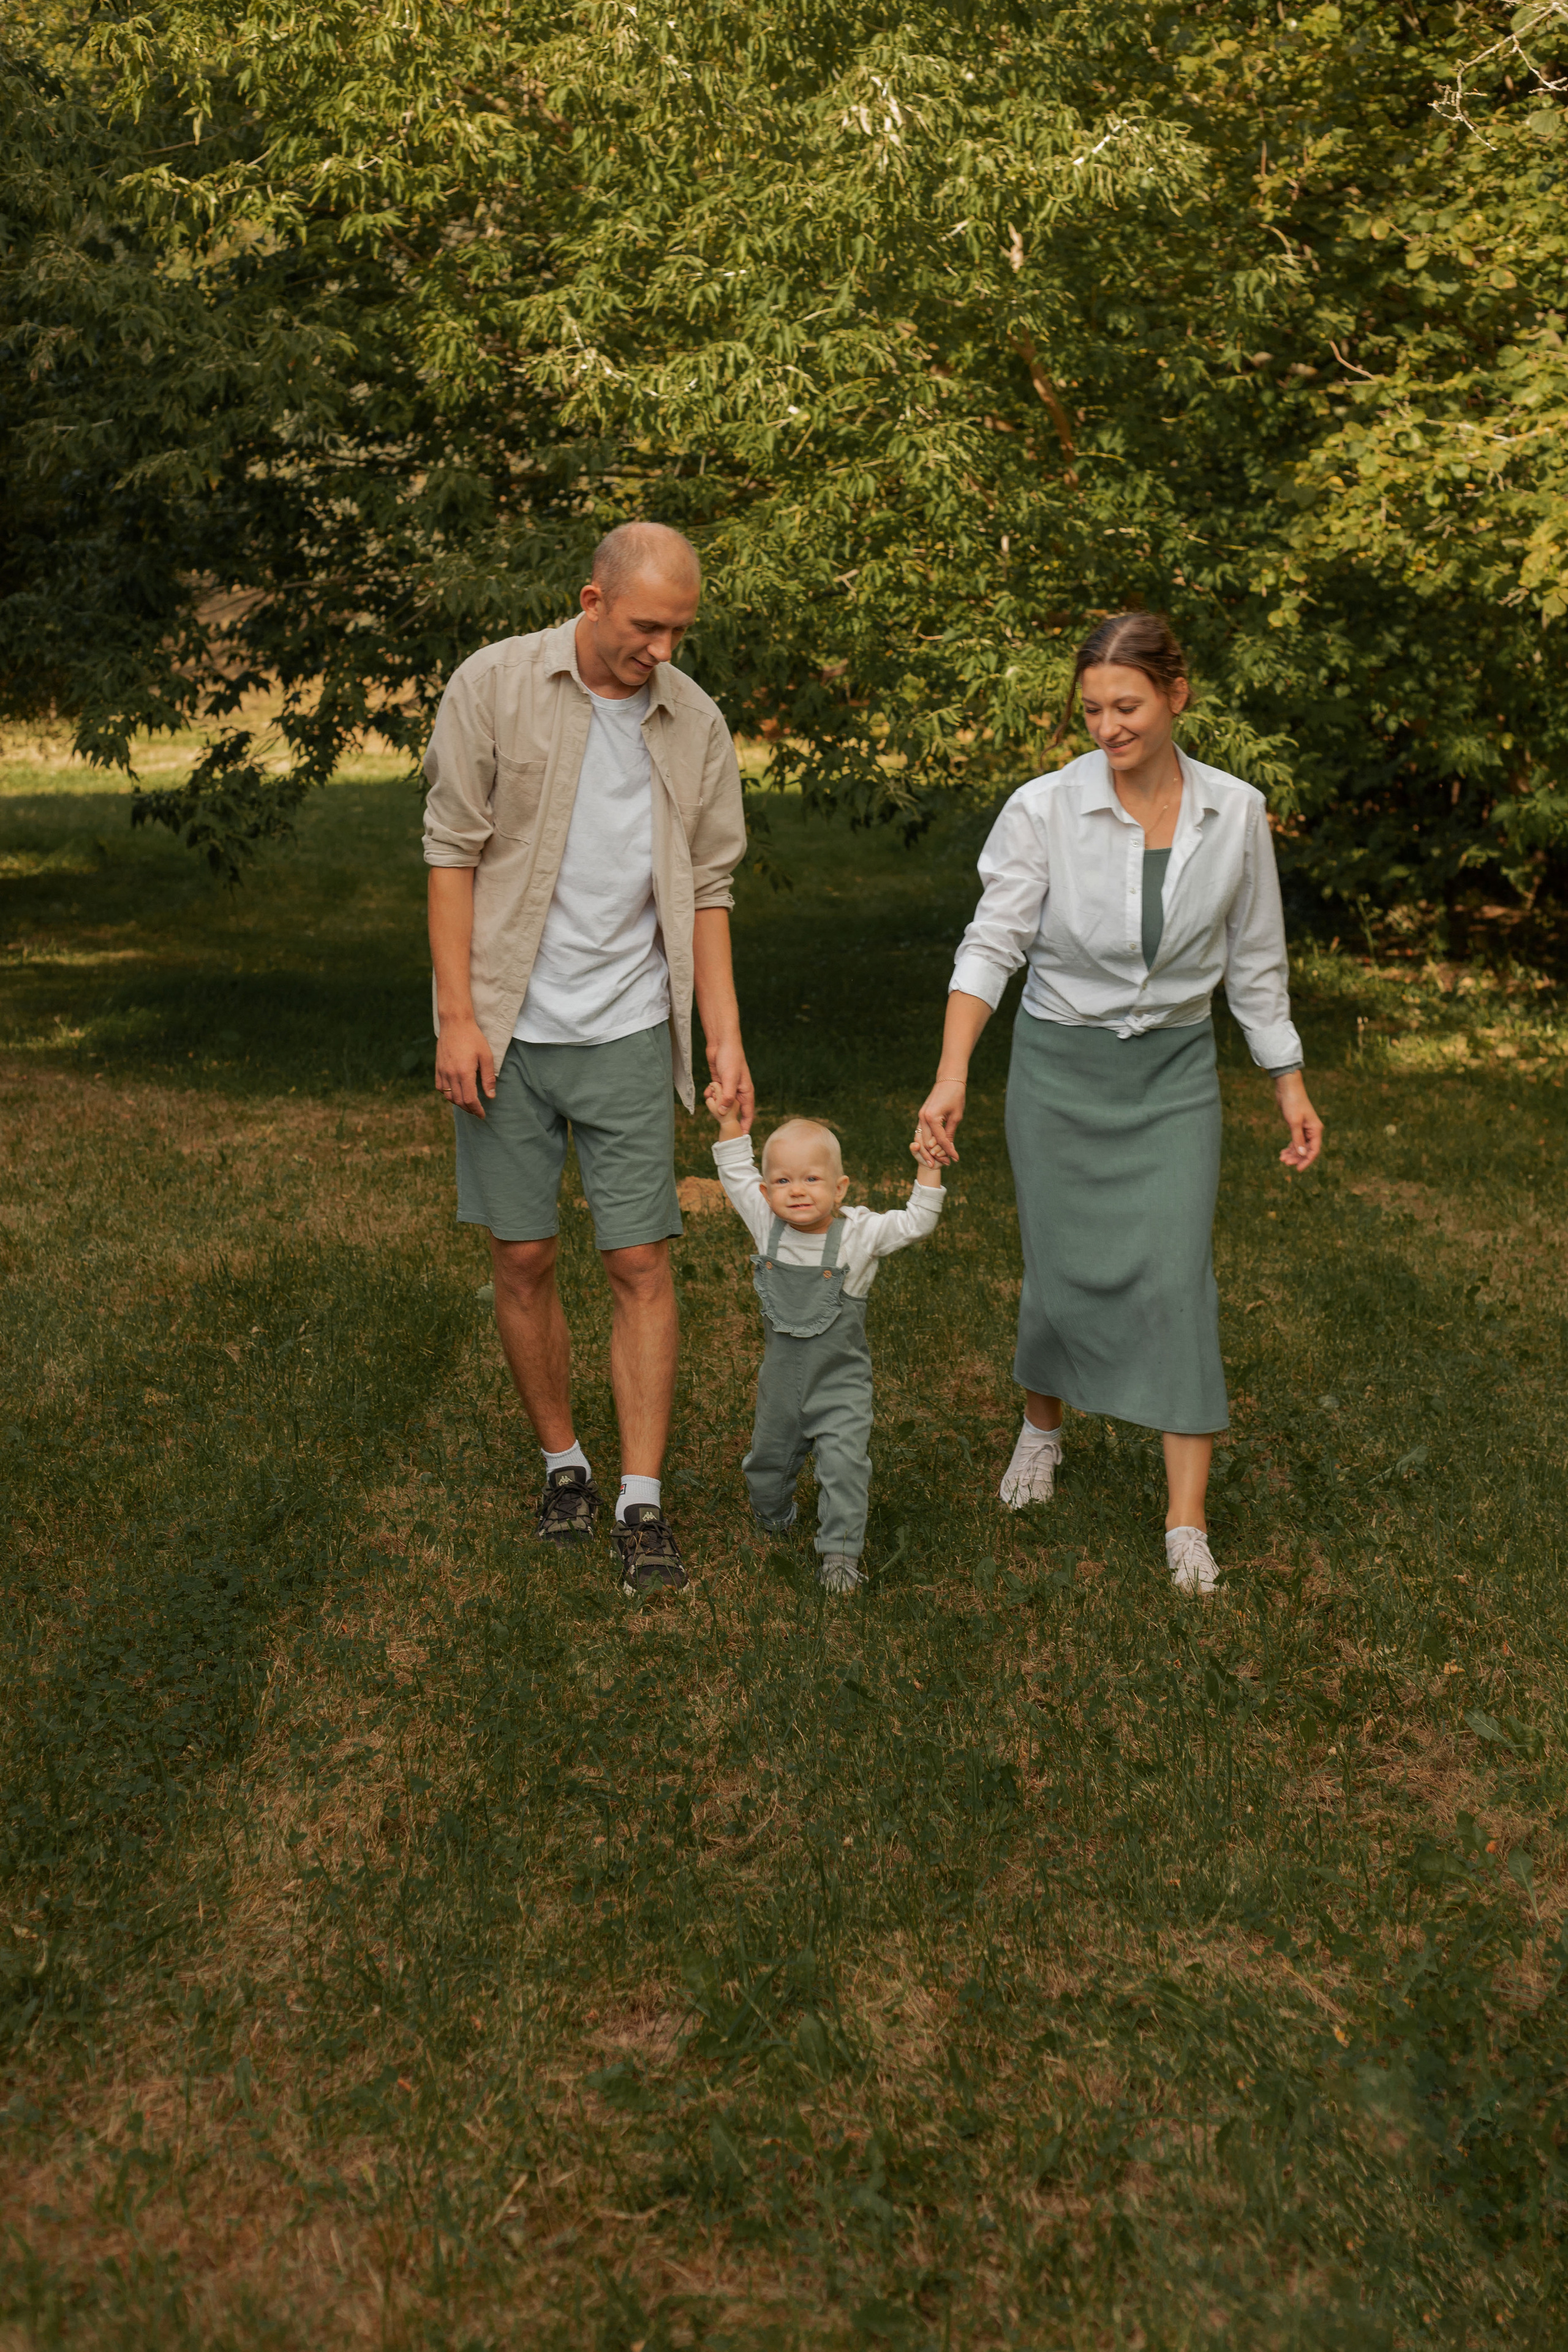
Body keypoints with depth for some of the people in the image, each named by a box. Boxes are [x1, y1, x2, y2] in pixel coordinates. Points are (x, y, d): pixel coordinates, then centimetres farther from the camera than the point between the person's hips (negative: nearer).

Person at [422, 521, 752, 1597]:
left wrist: (726, 1040, 0)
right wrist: (458, 1015, -10)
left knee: (642, 1264, -2)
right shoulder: (494, 687, -4)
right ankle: (564, 1464, 25)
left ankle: (643, 1505, 7)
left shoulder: (696, 724, 3)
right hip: (506, 1032, -1)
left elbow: (707, 892, 6)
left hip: (629, 1033, 1)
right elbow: (453, 853, -4)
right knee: (523, 1259, 6)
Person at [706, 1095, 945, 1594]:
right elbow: (736, 1175, 5)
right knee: (769, 1458, 19)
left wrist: (928, 1171, -24)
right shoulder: (767, 1226, -5)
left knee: (844, 1463, -14)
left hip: (841, 1382, -3)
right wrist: (728, 1121, 0)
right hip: (782, 1378, 4)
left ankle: (839, 1553, -4)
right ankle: (774, 1520, 46)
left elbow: (915, 1224, -14)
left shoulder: (860, 1233, -13)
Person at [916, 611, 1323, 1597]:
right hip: (1060, 1063, -1)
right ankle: (1043, 1424, 38)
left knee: (1177, 1279, -7)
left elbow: (1255, 962, 6)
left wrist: (1291, 1086, 9)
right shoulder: (1043, 810, -11)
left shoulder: (1235, 813, -4)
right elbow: (992, 944, -15)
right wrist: (951, 1076, -27)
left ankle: (1188, 1525, 1)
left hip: (1175, 1071, 1)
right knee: (1065, 1274, 5)